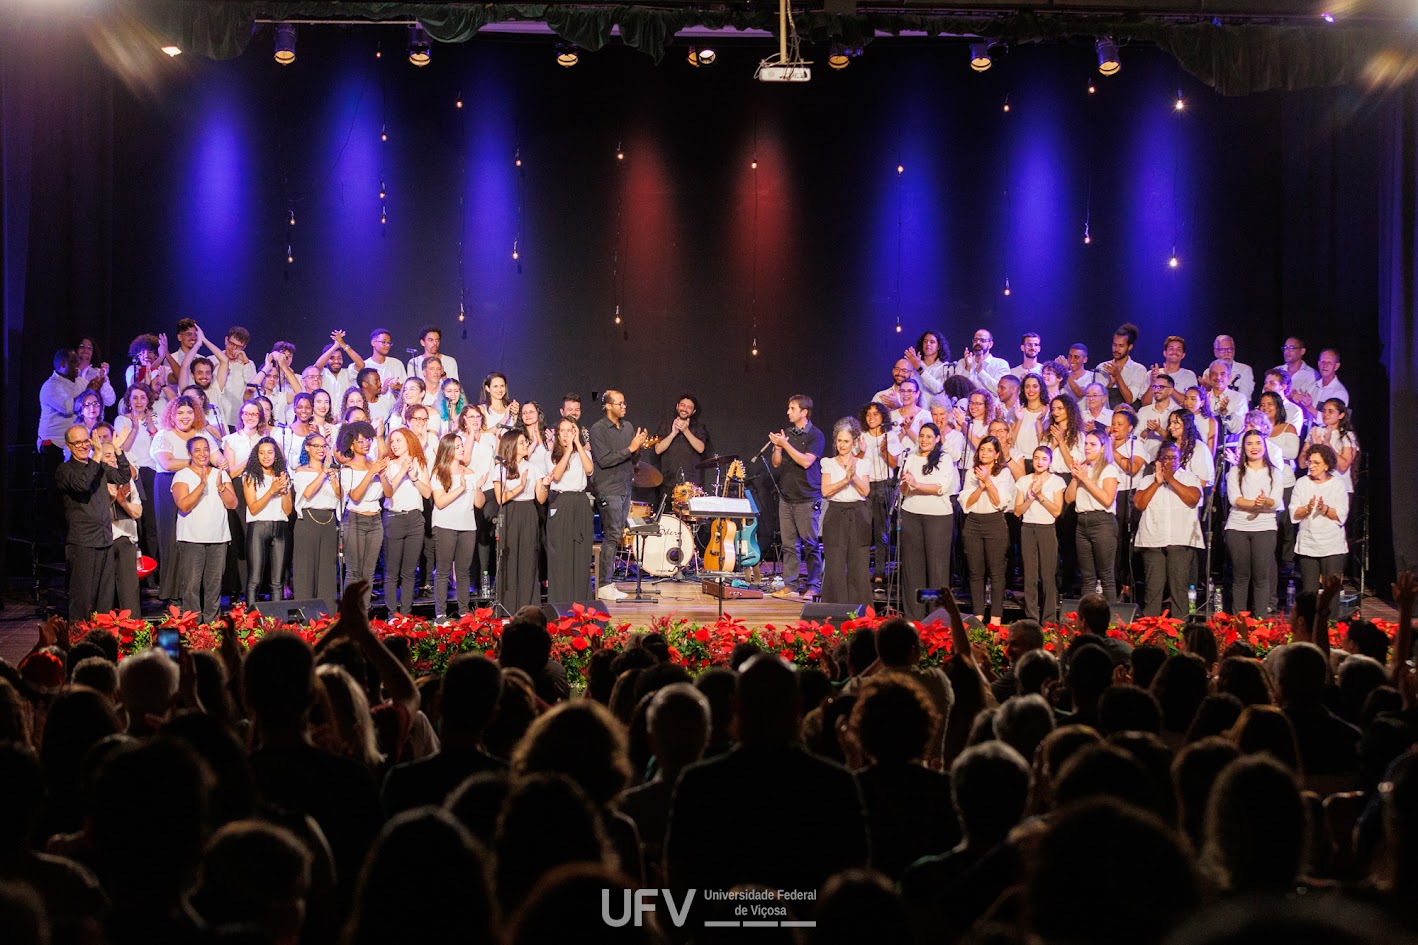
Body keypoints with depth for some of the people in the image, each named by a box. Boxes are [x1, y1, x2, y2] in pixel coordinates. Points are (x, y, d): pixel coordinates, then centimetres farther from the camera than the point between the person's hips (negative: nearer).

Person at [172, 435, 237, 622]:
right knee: (192, 584, -6)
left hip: (218, 538, 3)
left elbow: (232, 504, 4)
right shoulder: (182, 476, 1)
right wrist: (202, 485, -22)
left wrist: (220, 487, -13)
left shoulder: (221, 474, 13)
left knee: (214, 583, 3)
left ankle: (211, 622, 10)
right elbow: (183, 506, -12)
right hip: (191, 538, -3)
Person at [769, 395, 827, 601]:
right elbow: (776, 463, 14)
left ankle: (813, 586, 3)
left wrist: (785, 444, -16)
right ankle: (790, 585, 8)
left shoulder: (815, 435, -5)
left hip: (807, 498, -6)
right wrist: (777, 447, -5)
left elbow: (806, 461, -17)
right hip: (787, 497, 6)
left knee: (810, 544, -3)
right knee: (789, 544, 5)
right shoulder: (786, 433, 13)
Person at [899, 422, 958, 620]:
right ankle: (913, 615, 9)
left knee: (937, 563, -3)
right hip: (911, 514, 4)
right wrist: (905, 482, -10)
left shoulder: (944, 460, 1)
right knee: (912, 562, 4)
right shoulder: (911, 458, 11)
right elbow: (903, 491, 12)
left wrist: (916, 485, -21)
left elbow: (942, 487, -12)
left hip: (938, 515, -4)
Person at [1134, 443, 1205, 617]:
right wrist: (1157, 482, -2)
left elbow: (1194, 499, -6)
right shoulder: (1148, 480, 16)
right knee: (1154, 586, -4)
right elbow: (1139, 504, 2)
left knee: (1179, 586, -6)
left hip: (1181, 541, -1)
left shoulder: (1190, 477, 12)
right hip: (1153, 541, 1)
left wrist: (1171, 479, -5)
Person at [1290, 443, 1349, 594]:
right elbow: (1294, 515, 0)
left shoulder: (1337, 484, 2)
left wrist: (1325, 509, -21)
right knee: (1308, 591, 2)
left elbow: (1341, 516, -5)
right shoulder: (1302, 484, 7)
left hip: (1333, 547, -2)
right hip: (1307, 546, 2)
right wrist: (1307, 508, -18)